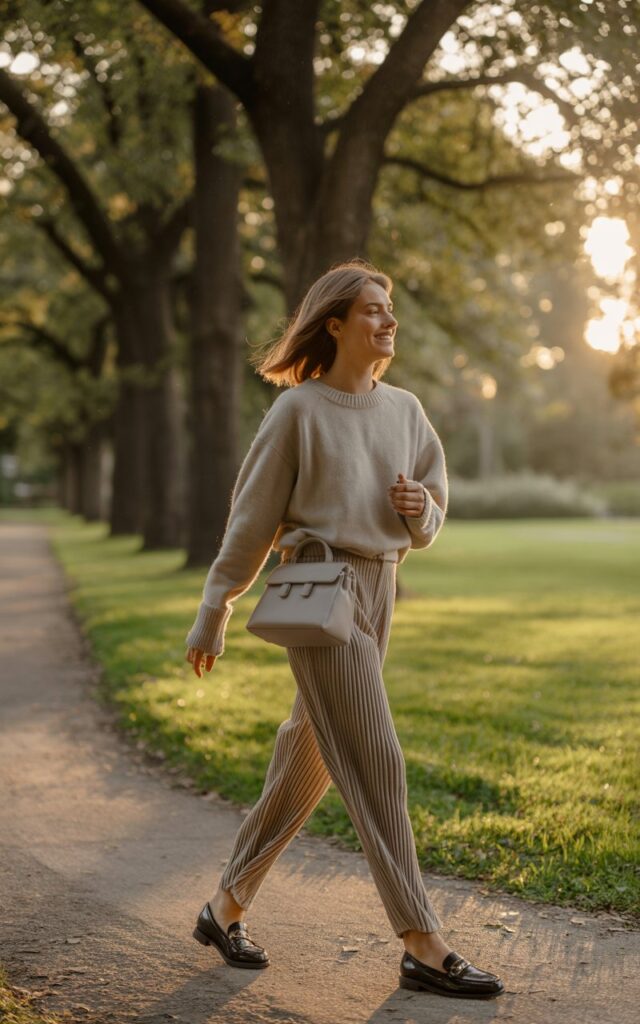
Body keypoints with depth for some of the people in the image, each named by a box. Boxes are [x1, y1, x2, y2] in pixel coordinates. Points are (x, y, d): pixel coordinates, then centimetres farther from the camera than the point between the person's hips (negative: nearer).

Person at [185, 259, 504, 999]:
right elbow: (252, 518, -2)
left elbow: (430, 517, 17)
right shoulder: (298, 409, -4)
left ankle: (227, 906, 26)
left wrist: (421, 509, -8)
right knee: (375, 765, -8)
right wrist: (212, 617, 1)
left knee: (309, 763, 11)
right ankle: (422, 945, -4)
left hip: (378, 593, 7)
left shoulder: (405, 411, 12)